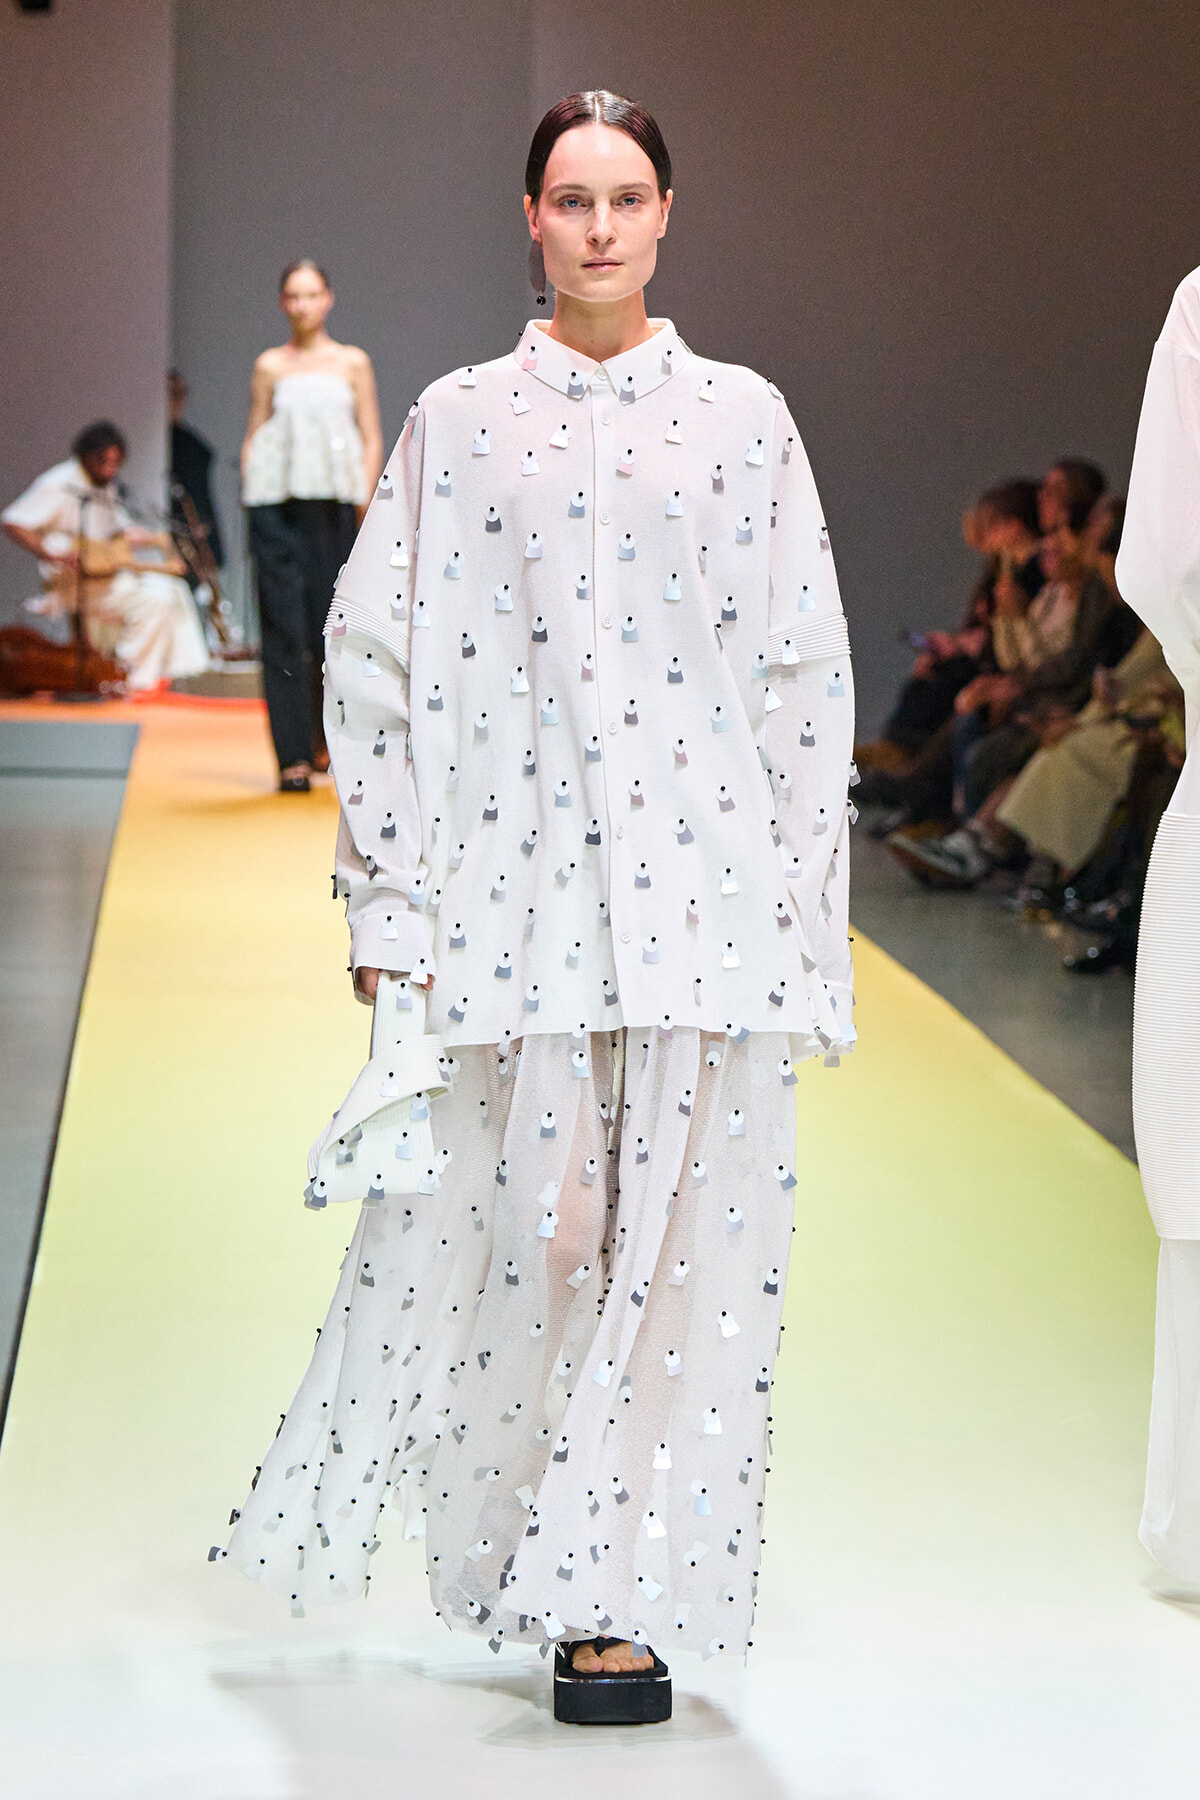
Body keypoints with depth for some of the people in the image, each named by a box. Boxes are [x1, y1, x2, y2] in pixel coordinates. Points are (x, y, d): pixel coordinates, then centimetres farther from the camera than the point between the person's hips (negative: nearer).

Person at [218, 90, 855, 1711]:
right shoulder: (459, 421, 8)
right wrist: (387, 906, 0)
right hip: (516, 883, 0)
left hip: (701, 881, 1)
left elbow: (808, 675, 7)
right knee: (511, 1230, 0)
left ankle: (614, 1586, 10)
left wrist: (802, 913, 2)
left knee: (678, 1235, -1)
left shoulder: (742, 417, 8)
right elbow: (375, 662, 6)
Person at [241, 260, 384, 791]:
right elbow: (253, 440, 11)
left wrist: (365, 503, -1)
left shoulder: (353, 363, 11)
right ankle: (293, 756, -6)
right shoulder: (270, 367, 10)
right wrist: (251, 499, 0)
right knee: (284, 628, -7)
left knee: (332, 626, 0)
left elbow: (372, 439, 9)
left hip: (334, 505, 1)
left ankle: (325, 735, 24)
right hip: (277, 505, -1)